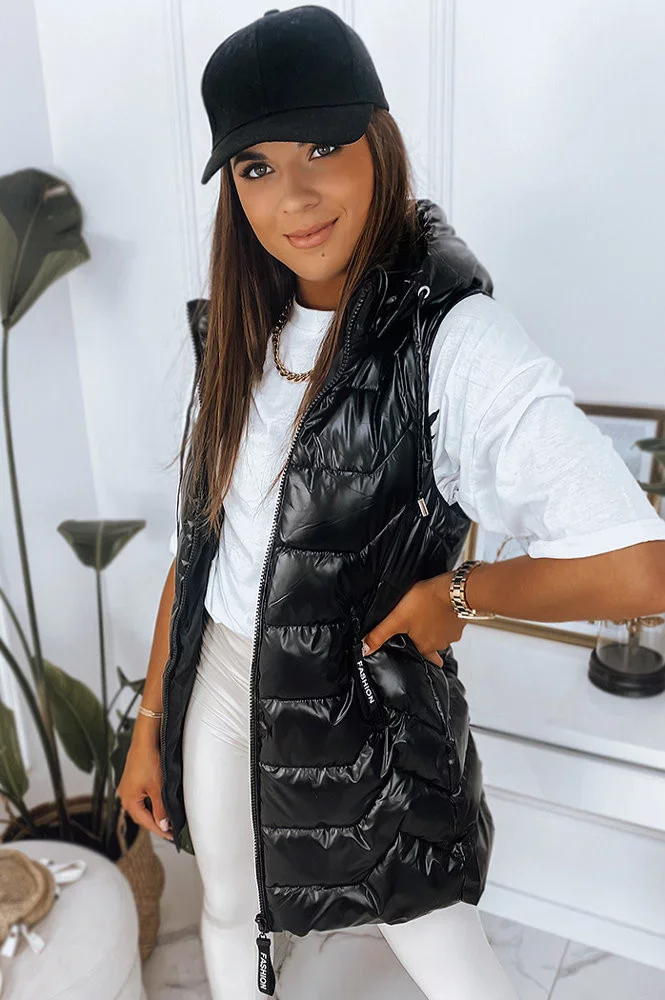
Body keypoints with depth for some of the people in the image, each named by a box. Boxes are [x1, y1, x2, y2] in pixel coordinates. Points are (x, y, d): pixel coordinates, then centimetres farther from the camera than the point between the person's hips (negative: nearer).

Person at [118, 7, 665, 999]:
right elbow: (199, 539, 3)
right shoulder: (243, 330, -2)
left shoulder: (453, 338, -23)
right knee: (230, 918, 29)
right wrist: (151, 721, 7)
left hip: (365, 714, -5)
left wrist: (454, 594, -19)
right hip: (219, 684, 6)